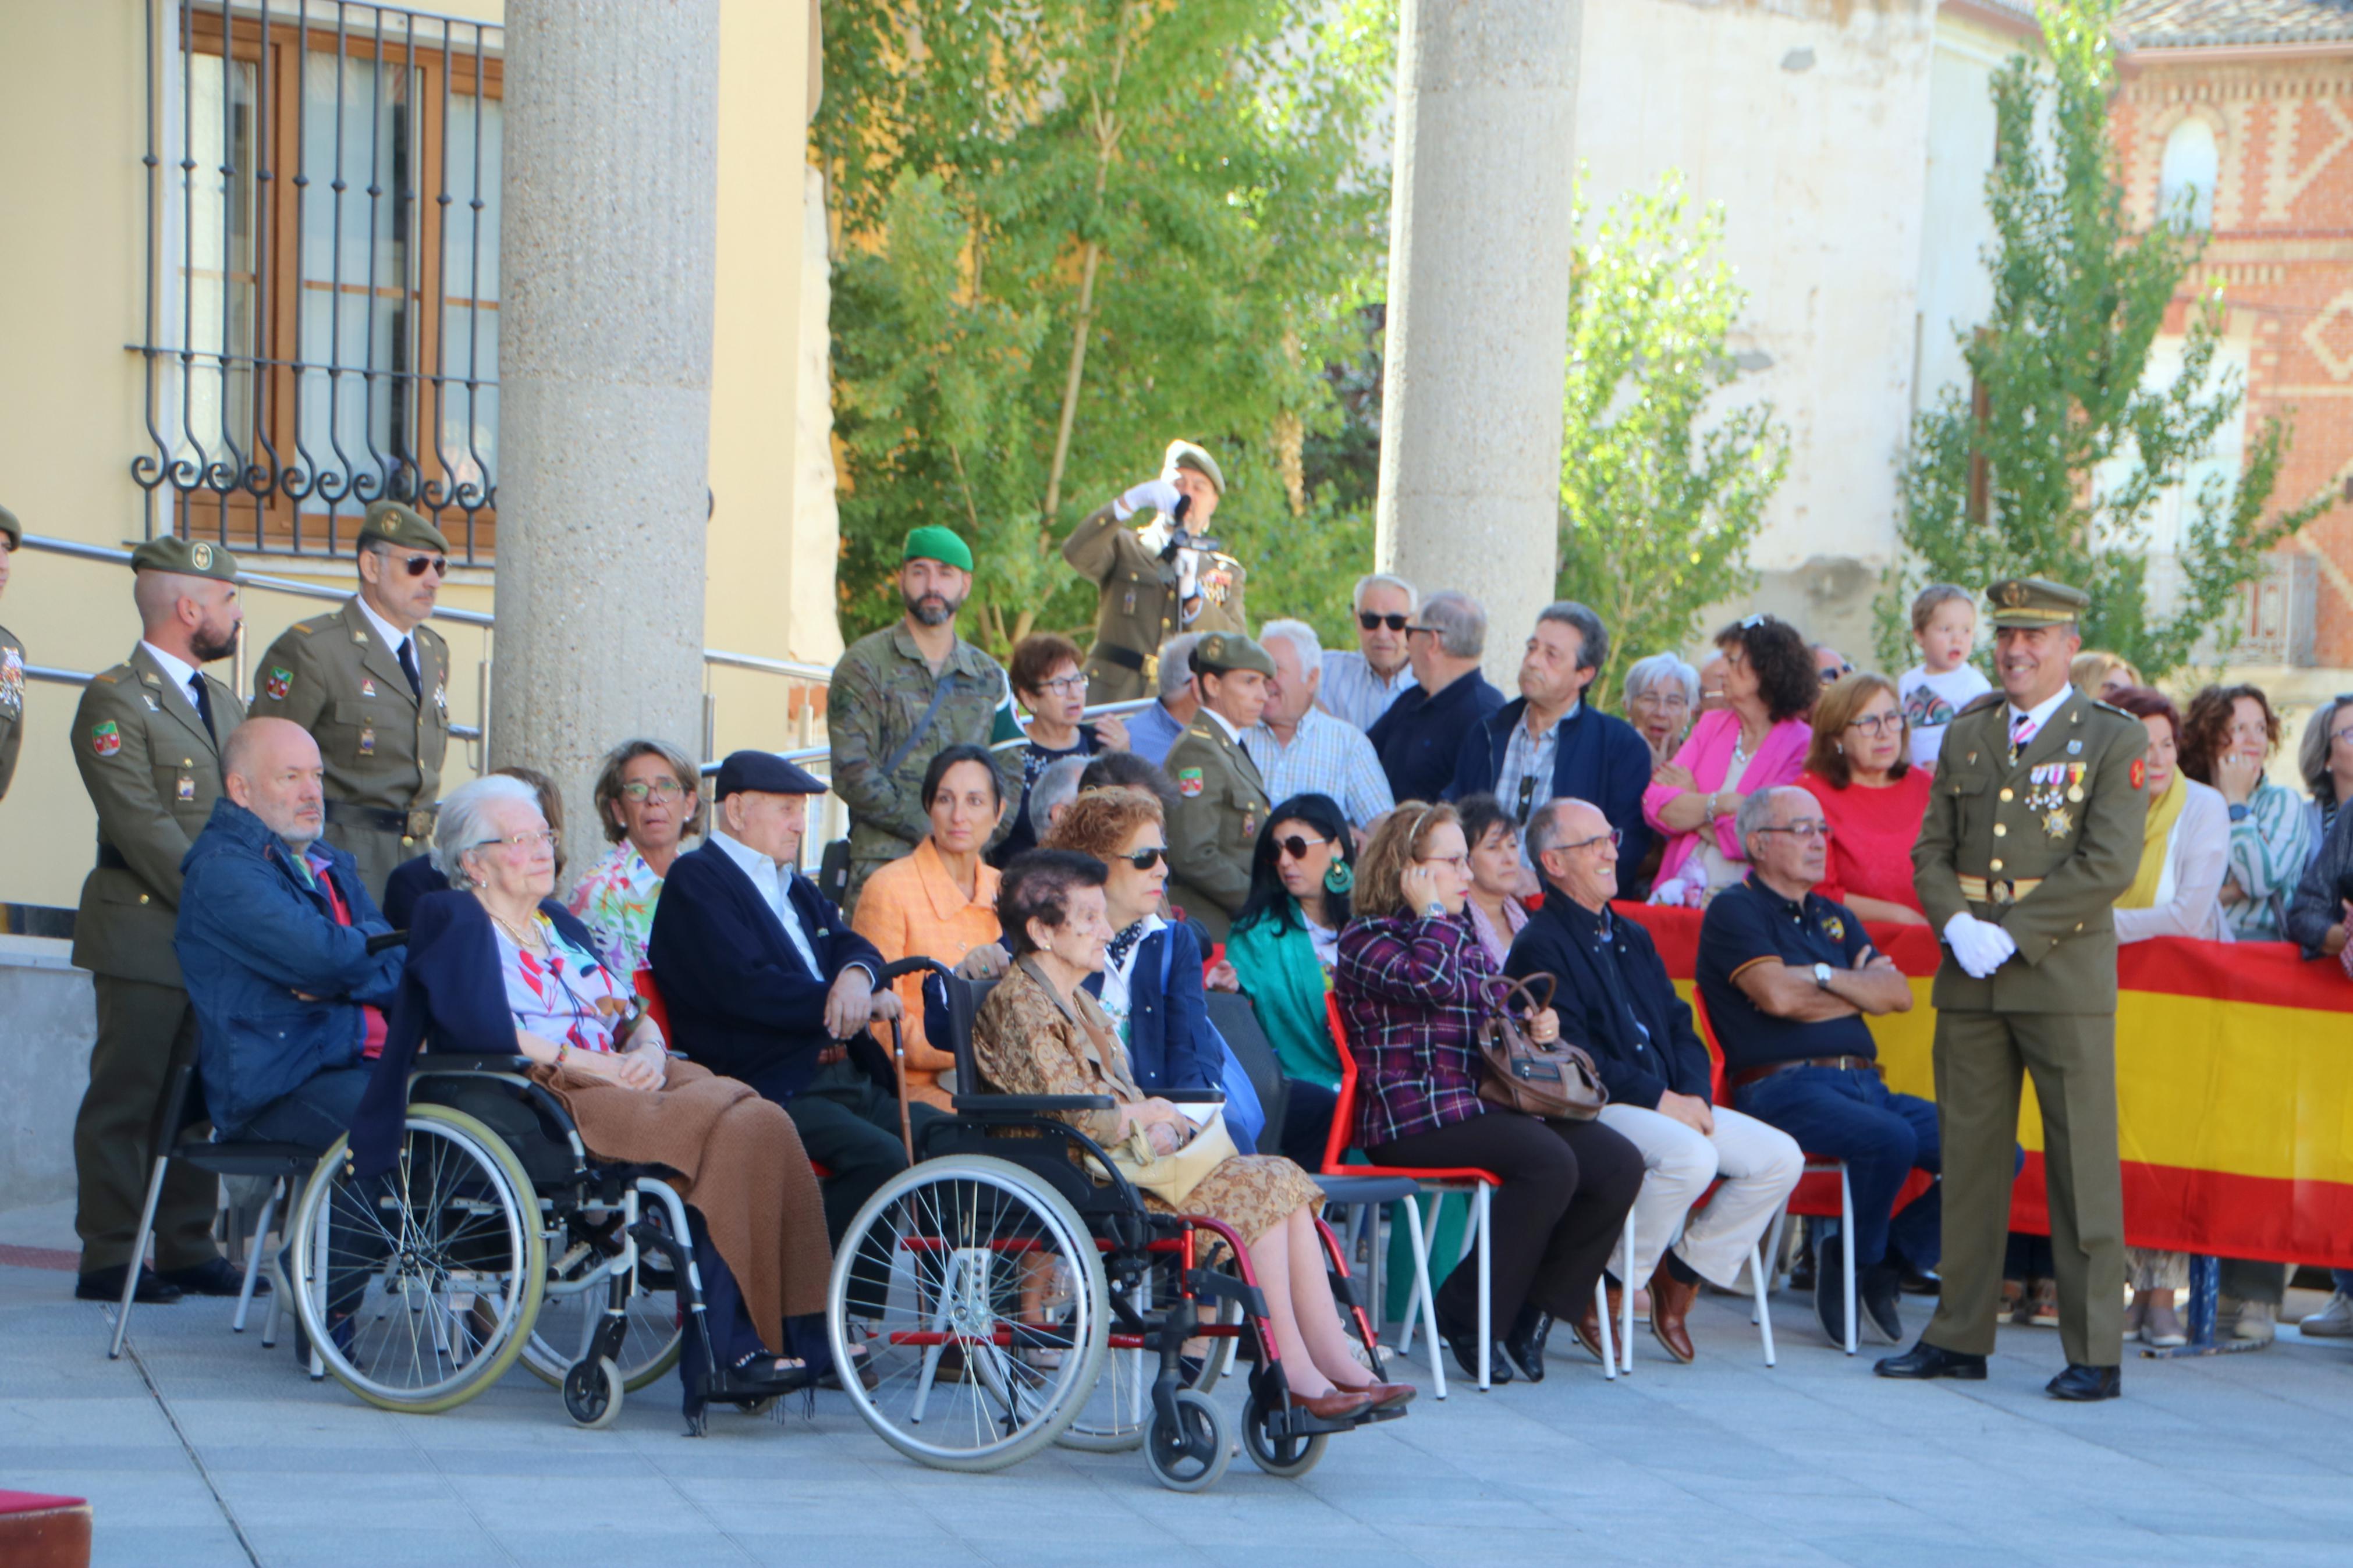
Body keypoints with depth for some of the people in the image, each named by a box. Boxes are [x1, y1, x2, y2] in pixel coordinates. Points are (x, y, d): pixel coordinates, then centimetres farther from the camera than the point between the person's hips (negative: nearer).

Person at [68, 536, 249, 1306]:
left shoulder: (223, 701, 19)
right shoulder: (114, 700, -9)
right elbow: (144, 829, -16)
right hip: (143, 937, -8)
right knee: (127, 1098, -3)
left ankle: (187, 1249, 17)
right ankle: (109, 1260, 2)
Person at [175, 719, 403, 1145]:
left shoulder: (334, 865, 22)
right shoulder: (222, 870, -6)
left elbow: (401, 971, 11)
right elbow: (326, 957, -18)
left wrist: (341, 982, -9)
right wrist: (374, 936, 3)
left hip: (359, 1064, 8)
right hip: (273, 1091, -8)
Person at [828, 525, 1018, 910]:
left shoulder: (989, 677, 17)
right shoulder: (864, 664, 4)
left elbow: (1008, 772, 16)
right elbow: (853, 776, -5)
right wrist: (929, 830, -11)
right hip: (883, 863, -3)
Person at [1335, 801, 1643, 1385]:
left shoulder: (1464, 936, 23)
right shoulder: (1366, 939, -3)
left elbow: (1497, 1005, 35)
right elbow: (1435, 984, -22)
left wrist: (1536, 1023, 12)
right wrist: (1432, 913, -6)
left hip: (1489, 1103, 9)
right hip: (1414, 1117, -9)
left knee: (1619, 1164, -12)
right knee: (1551, 1162, -31)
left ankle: (1537, 1311, -4)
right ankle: (1467, 1316, -17)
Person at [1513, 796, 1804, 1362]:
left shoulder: (1632, 938, 23)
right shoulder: (1539, 946, -5)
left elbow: (1680, 1028, 19)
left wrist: (1695, 1096, -2)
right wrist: (1660, 1100, -17)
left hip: (1671, 1105, 8)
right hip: (1594, 1109, -8)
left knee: (1781, 1157, -7)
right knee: (1691, 1156, -34)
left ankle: (1681, 1279, 4)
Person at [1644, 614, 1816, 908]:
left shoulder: (1803, 748, -1)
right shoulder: (1710, 725, 15)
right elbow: (1656, 807, 4)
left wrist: (1691, 805, 1)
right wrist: (1720, 803, -11)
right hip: (1682, 883, 4)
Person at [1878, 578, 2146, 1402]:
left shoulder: (2114, 739, 0)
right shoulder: (1965, 737, 15)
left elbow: (2109, 864, -9)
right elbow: (1931, 849, 14)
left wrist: (2011, 934, -15)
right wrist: (1956, 925, -6)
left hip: (2064, 973, -5)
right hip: (1969, 979, 5)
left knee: (2083, 1165, -3)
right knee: (1969, 1156, 7)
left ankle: (2095, 1355, 1)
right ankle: (1960, 1337, 15)